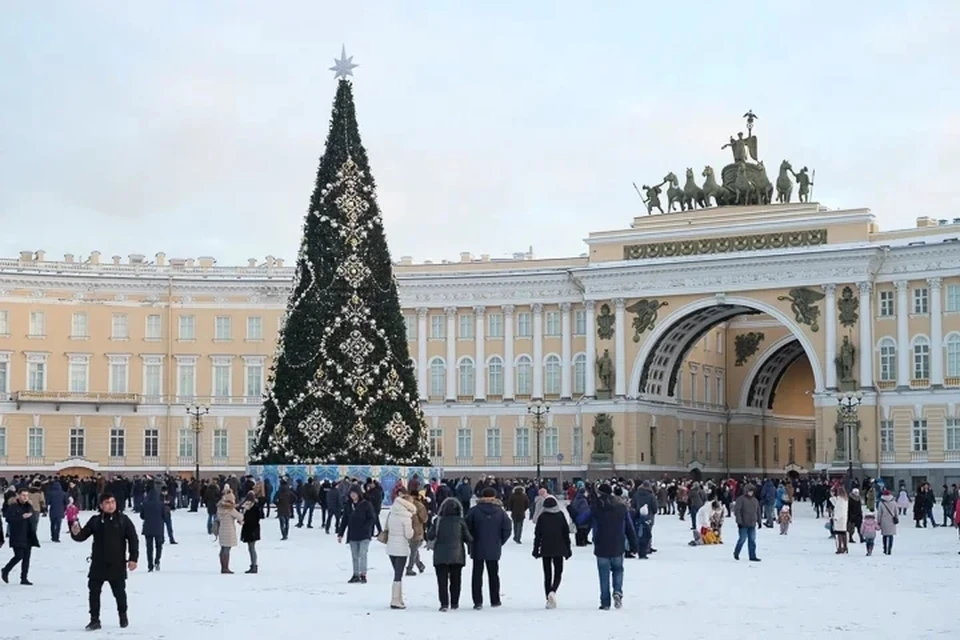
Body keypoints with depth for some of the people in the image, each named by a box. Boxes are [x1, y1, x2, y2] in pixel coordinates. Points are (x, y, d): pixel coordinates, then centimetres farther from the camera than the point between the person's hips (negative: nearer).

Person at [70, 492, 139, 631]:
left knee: (119, 592, 8)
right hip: (98, 564, 2)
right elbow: (82, 536, 3)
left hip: (117, 565, -2)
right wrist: (76, 533, -21)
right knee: (94, 592, 1)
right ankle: (95, 620, 11)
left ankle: (123, 616, 31)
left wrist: (133, 558, -9)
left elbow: (133, 539, -3)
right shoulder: (95, 521, 2)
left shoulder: (123, 520, -4)